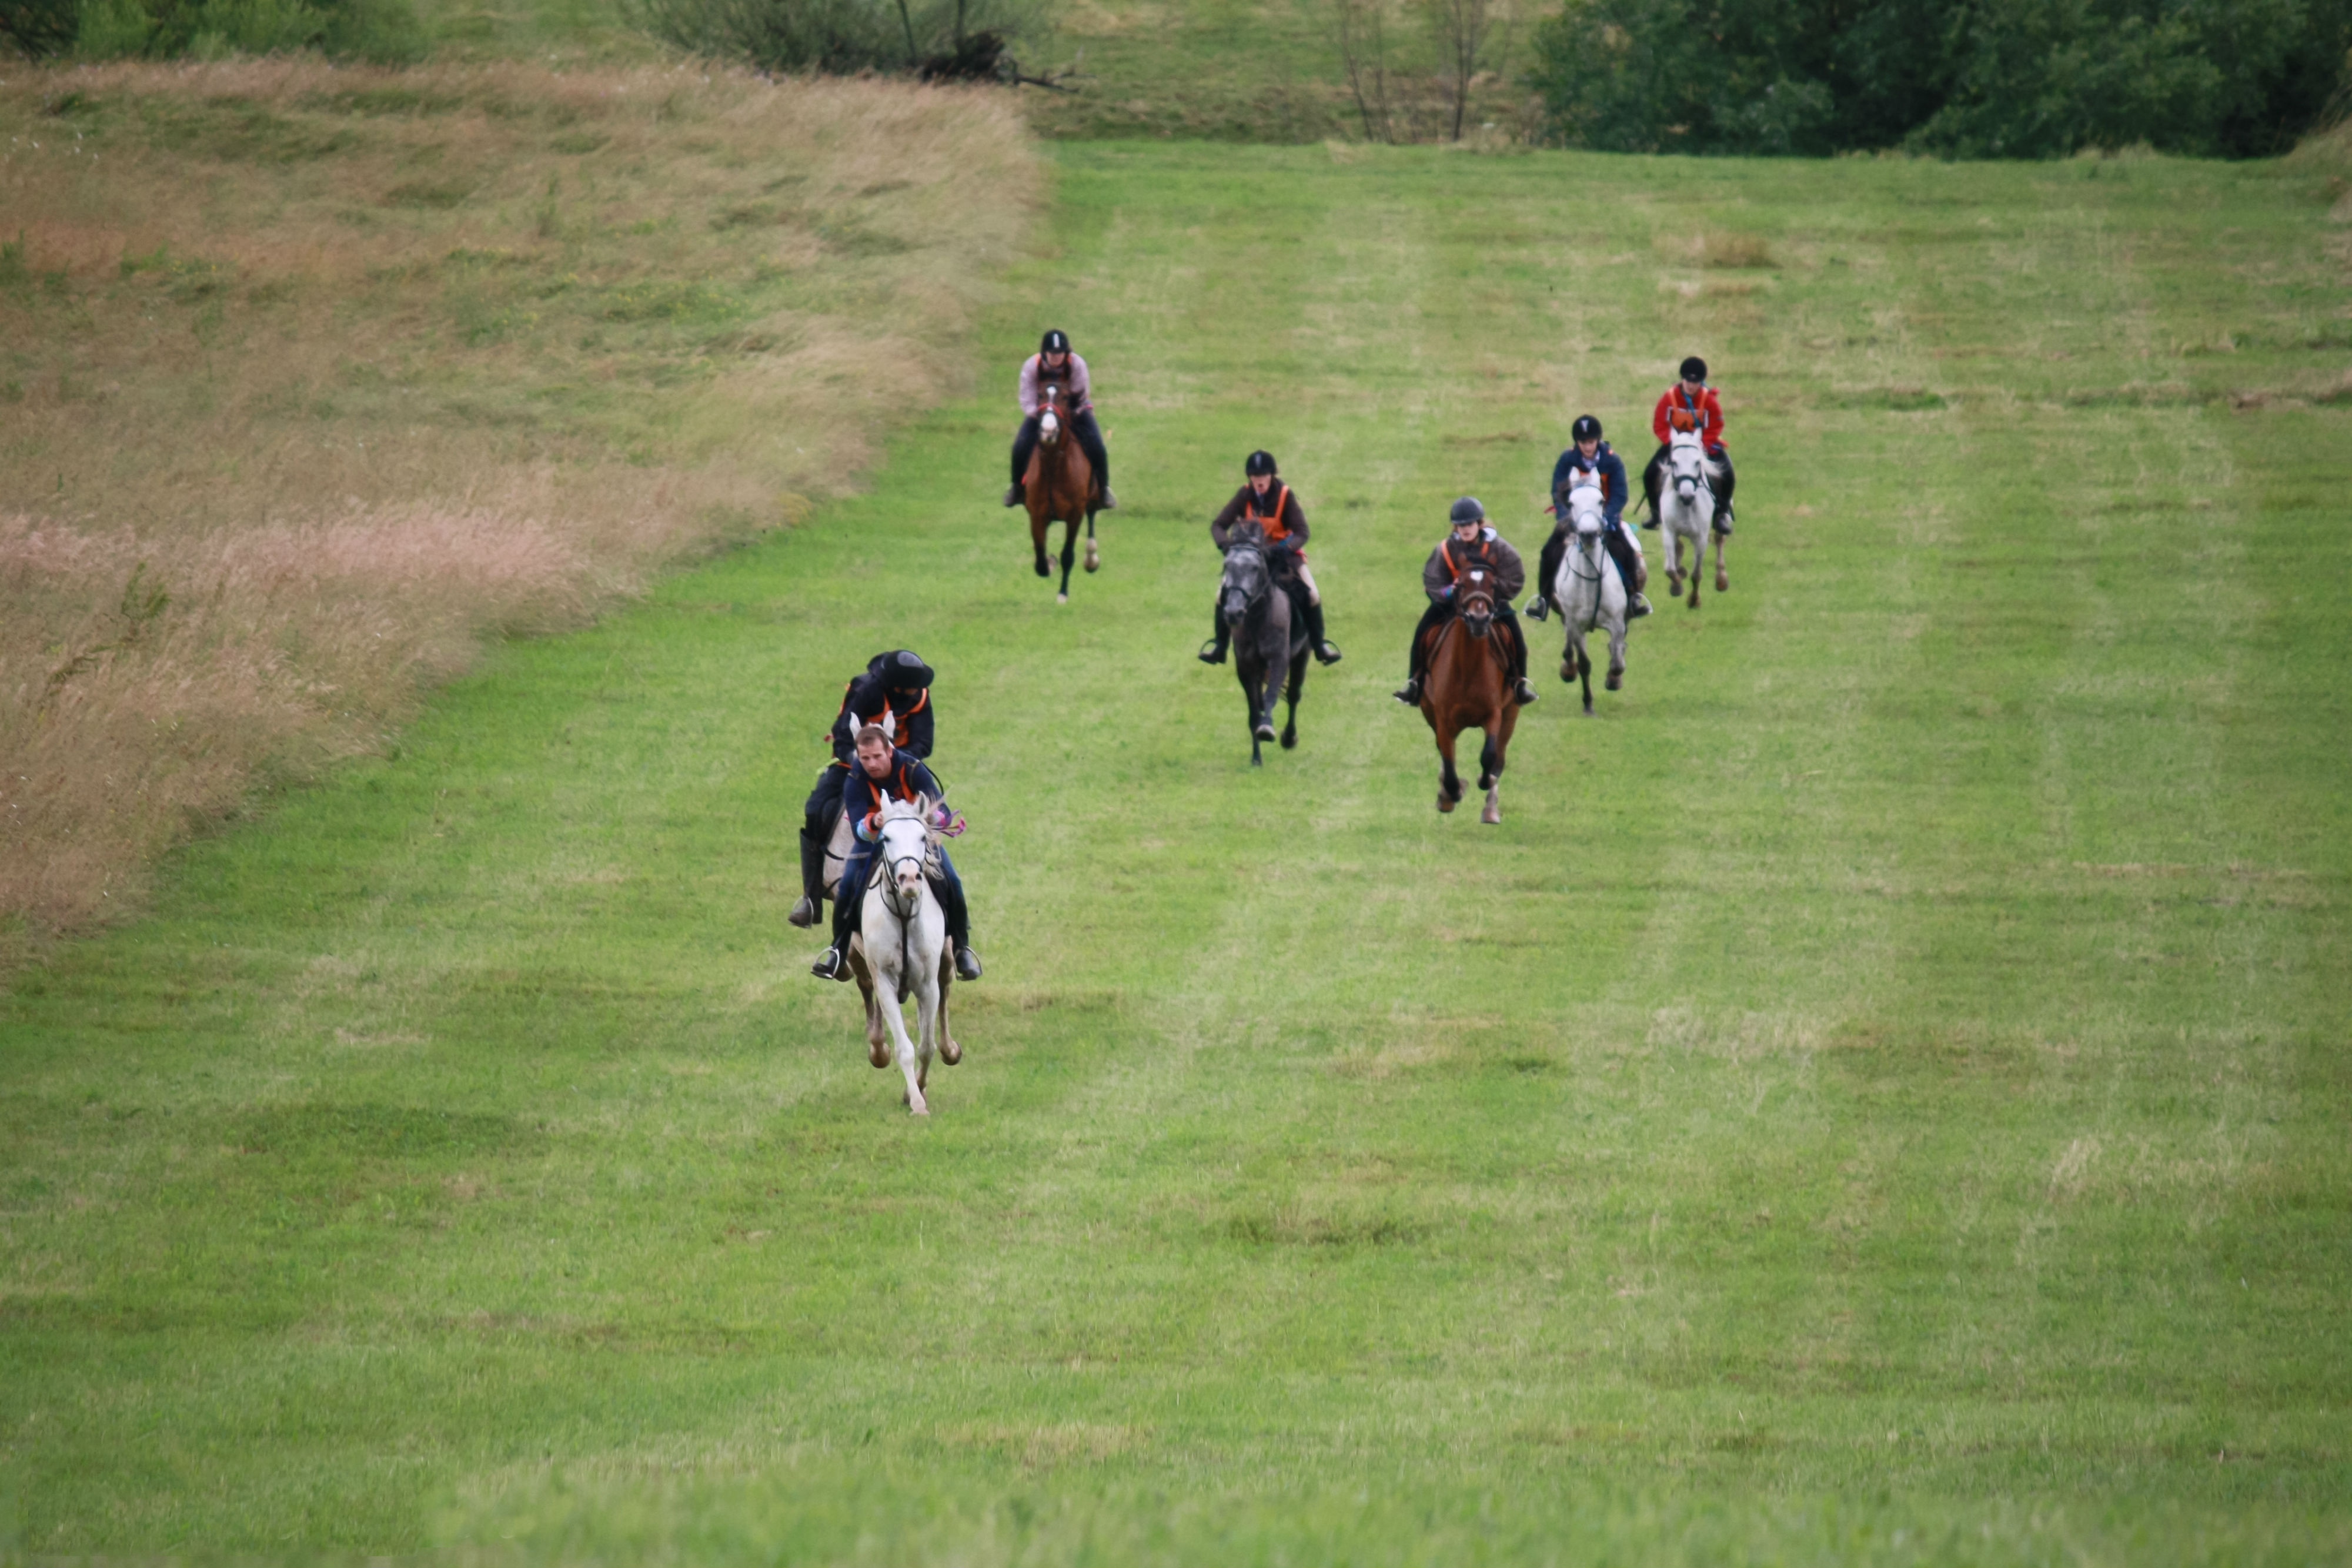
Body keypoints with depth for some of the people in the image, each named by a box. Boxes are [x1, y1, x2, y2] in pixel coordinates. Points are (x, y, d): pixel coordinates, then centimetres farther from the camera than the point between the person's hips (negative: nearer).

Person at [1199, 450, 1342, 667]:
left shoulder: (1285, 495, -19)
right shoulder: (1245, 495, -14)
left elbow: (1301, 533, -21)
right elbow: (1218, 525, -13)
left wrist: (1285, 549, -40)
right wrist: (1225, 543, -35)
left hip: (1283, 554, -2)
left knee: (1311, 596, -18)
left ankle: (1320, 646, -1)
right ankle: (1219, 646, -1)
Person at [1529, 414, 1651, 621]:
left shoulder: (1612, 462, -12)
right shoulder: (1567, 460, -8)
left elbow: (1620, 496, -15)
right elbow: (1558, 493, -10)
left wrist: (1606, 518, -31)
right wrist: (1565, 517, -27)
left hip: (1606, 517, -1)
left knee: (1629, 551, -24)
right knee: (1550, 551, -18)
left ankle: (1634, 597, -12)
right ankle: (1543, 600, -6)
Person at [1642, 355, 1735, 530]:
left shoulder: (1709, 399, -18)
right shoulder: (1670, 397, -17)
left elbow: (1714, 430, -14)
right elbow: (1659, 425, -13)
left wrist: (1701, 444, -28)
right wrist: (1672, 442, -27)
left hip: (1703, 442, -1)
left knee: (1728, 476, -20)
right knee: (1650, 474, -12)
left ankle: (1722, 513, 0)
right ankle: (1655, 511, 11)